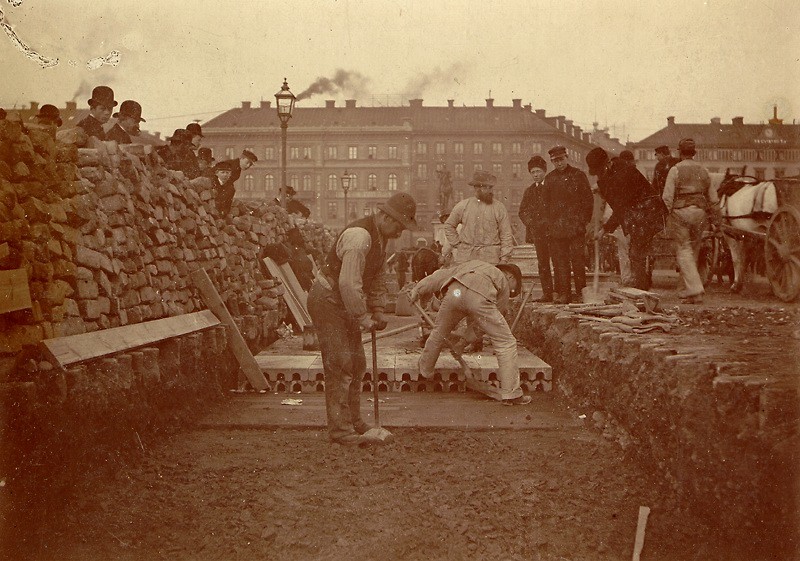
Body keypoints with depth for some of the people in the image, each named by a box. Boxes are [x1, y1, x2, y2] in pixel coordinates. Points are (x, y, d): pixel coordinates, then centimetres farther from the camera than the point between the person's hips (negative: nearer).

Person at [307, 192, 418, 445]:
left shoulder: (380, 235, 6)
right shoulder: (359, 236, -26)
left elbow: (379, 276, 15)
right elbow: (349, 283, -30)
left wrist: (378, 309, 6)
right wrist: (363, 316, -22)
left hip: (345, 303, 10)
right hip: (327, 301, -10)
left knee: (356, 364, 14)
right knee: (339, 365, -11)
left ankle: (354, 422, 24)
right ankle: (340, 429, -6)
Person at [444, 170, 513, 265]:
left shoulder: (499, 208, 5)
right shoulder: (462, 206, 8)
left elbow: (506, 235, 5)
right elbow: (449, 226, 19)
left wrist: (504, 259, -1)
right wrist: (456, 244, 9)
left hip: (490, 258, -1)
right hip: (465, 257, 1)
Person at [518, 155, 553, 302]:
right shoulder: (529, 191, 18)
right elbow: (522, 211, 17)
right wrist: (530, 222, 1)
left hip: (552, 230, -4)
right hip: (538, 232, 4)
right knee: (542, 264, 1)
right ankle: (547, 293, 3)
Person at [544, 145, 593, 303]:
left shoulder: (578, 175, 4)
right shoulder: (549, 178, 14)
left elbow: (588, 200, 4)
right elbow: (546, 203, 16)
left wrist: (584, 221, -4)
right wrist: (550, 223, 6)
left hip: (576, 227, -3)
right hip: (556, 229, 3)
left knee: (578, 261, -3)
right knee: (560, 262, 1)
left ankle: (581, 293, 4)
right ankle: (563, 293, 5)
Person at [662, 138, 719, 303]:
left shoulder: (675, 170, -5)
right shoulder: (703, 170, 9)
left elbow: (667, 196, -9)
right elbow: (712, 198, 12)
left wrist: (669, 215, 1)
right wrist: (713, 215, 22)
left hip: (680, 212, -4)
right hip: (699, 212, 4)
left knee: (684, 251, -2)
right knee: (694, 251, 13)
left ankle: (694, 291, -12)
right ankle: (688, 289, 21)